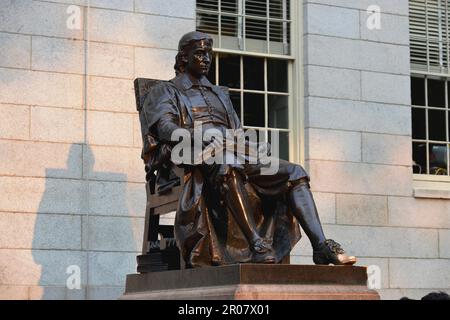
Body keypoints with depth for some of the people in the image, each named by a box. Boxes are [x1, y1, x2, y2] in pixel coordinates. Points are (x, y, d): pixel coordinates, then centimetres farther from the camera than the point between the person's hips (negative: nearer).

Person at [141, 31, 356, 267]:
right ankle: (257, 245, -51)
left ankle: (322, 247, -30)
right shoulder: (164, 91, 16)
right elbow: (165, 127, -5)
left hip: (236, 157, 6)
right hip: (196, 160, -6)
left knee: (295, 173, -15)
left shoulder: (219, 94, 33)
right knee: (228, 166, -43)